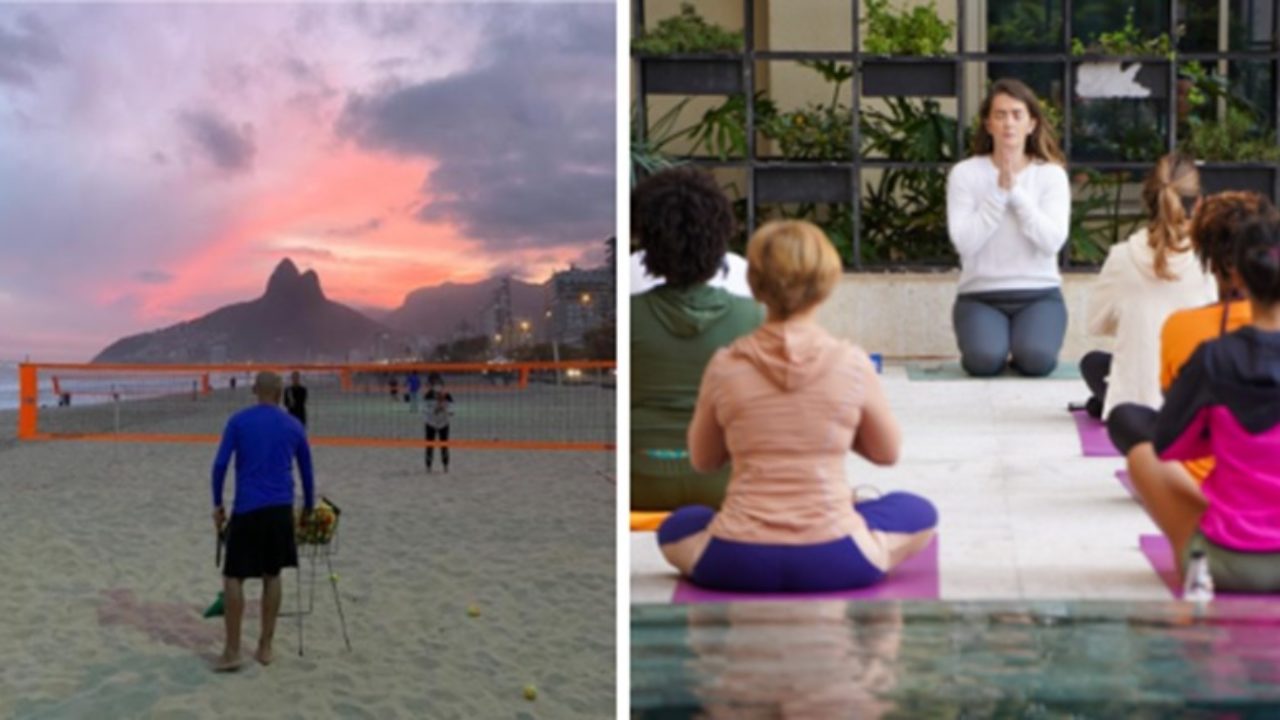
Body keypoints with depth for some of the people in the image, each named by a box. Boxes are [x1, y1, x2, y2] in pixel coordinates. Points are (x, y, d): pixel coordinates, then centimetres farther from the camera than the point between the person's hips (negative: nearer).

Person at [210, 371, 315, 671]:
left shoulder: (238, 421, 1)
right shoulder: (293, 426, 9)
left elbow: (220, 465, -4)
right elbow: (307, 471, 15)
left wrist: (217, 505, 5)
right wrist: (308, 507, 28)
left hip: (247, 508, -3)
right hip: (281, 509, 3)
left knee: (233, 576, 3)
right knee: (272, 576, 12)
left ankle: (232, 651, -1)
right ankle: (265, 647, 15)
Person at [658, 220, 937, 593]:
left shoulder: (725, 366, -6)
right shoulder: (851, 363, -9)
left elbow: (703, 460, 10)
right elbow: (887, 452, 8)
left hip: (739, 562, 1)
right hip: (832, 561, -1)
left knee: (676, 527, 34)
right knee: (919, 512, 27)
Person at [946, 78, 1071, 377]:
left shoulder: (1052, 174, 3)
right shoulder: (964, 173, -1)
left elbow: (1053, 241, -11)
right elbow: (965, 242, -11)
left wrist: (1016, 191, -15)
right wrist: (999, 192, -15)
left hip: (1039, 293, 1)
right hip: (980, 295, -1)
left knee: (1037, 359, -28)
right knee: (984, 359, -29)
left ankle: (1022, 346, 8)